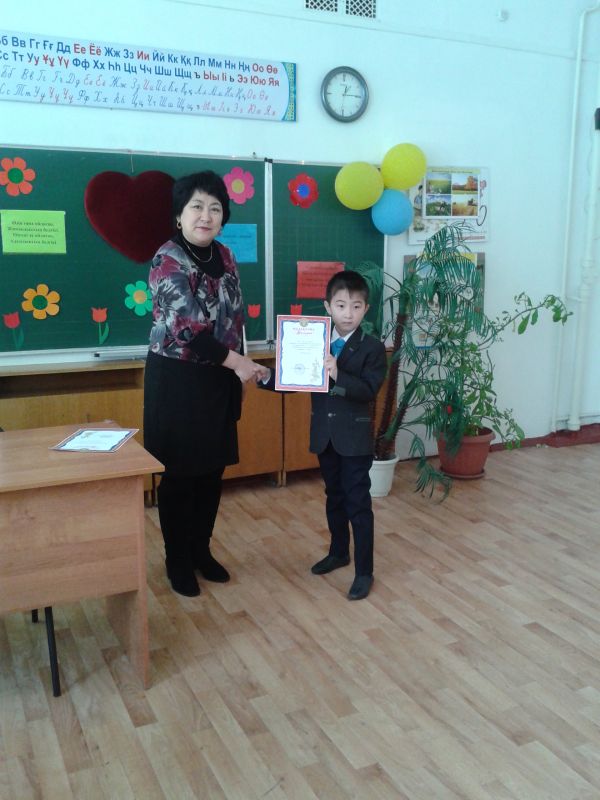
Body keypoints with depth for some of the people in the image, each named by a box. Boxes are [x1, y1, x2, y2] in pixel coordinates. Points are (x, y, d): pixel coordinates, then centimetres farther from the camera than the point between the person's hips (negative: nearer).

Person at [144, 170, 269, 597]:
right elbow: (187, 328, -23)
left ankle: (202, 550, 30)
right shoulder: (168, 260, -15)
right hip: (177, 379, -6)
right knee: (180, 472, 4)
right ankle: (177, 560, 20)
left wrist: (237, 371, 14)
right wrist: (239, 363, -20)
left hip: (219, 379, 7)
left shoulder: (224, 257, 6)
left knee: (213, 469, 13)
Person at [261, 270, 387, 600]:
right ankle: (338, 552, 38)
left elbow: (368, 390, -20)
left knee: (358, 503, 0)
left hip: (355, 438, -4)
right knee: (334, 497, 20)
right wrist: (266, 379, -12)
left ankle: (364, 571, 10)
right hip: (324, 435, 5)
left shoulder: (373, 348, -9)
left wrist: (338, 375, -34)